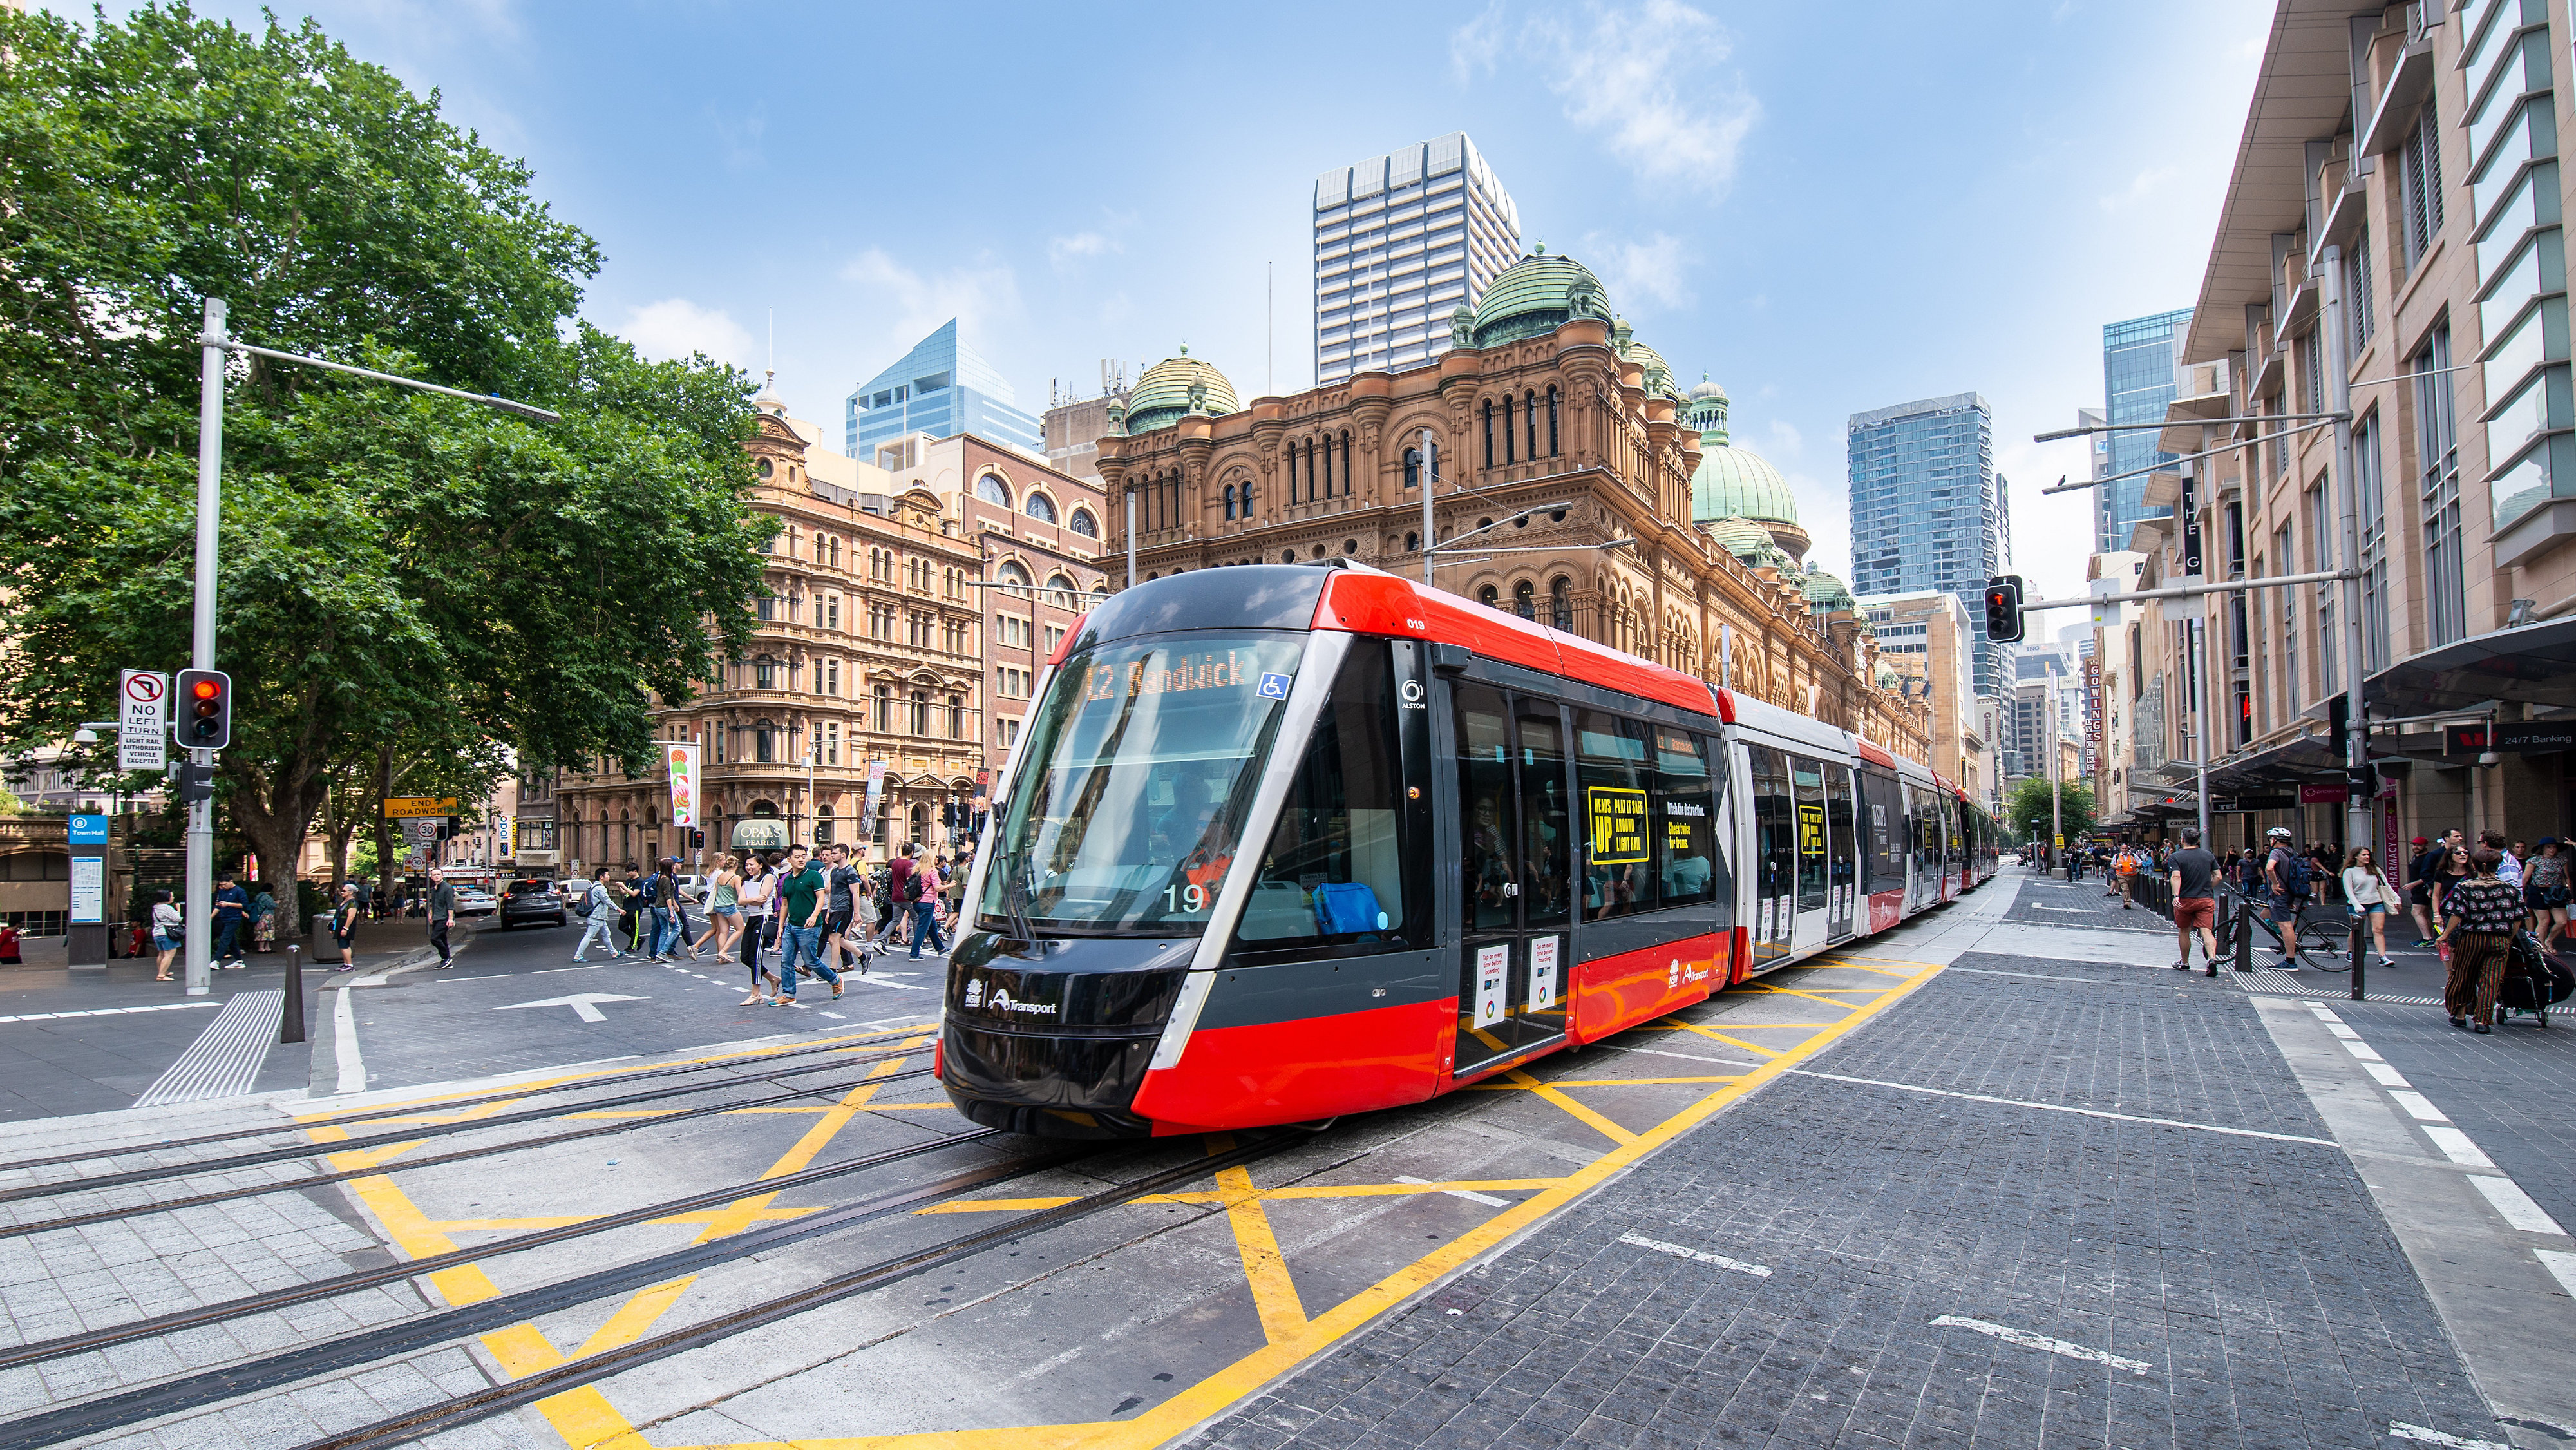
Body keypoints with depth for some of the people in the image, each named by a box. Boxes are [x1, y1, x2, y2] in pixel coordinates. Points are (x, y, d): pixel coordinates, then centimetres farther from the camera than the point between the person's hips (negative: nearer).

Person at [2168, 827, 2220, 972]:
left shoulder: (2177, 857, -6)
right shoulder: (2209, 856, 6)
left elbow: (2176, 876, -20)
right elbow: (2218, 877, 7)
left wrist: (2176, 896, -26)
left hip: (2185, 900, -2)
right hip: (2206, 900, 2)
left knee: (2184, 931, 13)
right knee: (2207, 930, -4)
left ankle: (2184, 963, 24)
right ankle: (2212, 958, -27)